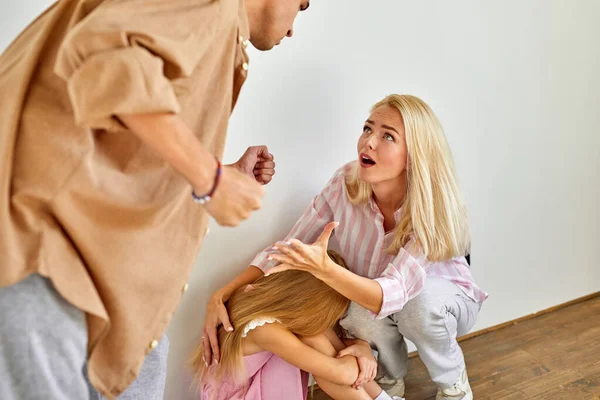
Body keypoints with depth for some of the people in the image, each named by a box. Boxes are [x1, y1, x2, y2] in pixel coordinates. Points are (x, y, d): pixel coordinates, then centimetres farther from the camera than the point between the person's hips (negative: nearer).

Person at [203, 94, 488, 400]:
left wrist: (324, 268, -61)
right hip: (375, 296, 2)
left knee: (419, 301, -36)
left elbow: (391, 294, -44)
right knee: (359, 312, -32)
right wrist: (220, 297, -28)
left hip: (447, 298, -2)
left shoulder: (432, 207, -35)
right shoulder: (345, 183, -25)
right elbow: (286, 250, -19)